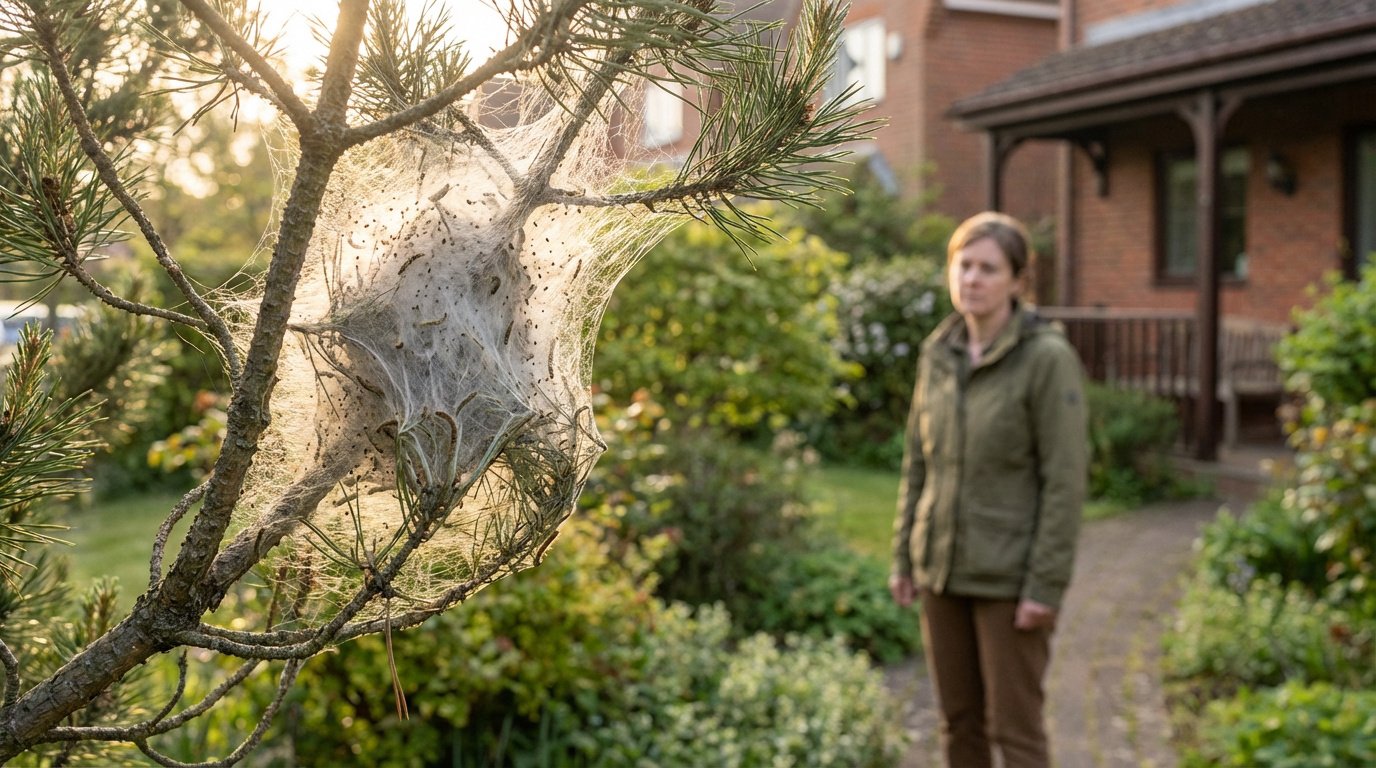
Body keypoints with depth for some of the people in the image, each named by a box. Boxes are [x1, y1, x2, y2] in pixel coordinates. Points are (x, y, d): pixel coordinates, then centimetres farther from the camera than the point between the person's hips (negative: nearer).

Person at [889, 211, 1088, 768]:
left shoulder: (1048, 357, -14)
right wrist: (904, 556, 9)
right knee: (959, 722, 15)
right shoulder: (938, 352, 5)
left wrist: (1046, 586, -17)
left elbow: (1065, 478, -15)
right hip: (943, 568, 6)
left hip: (1009, 576, -6)